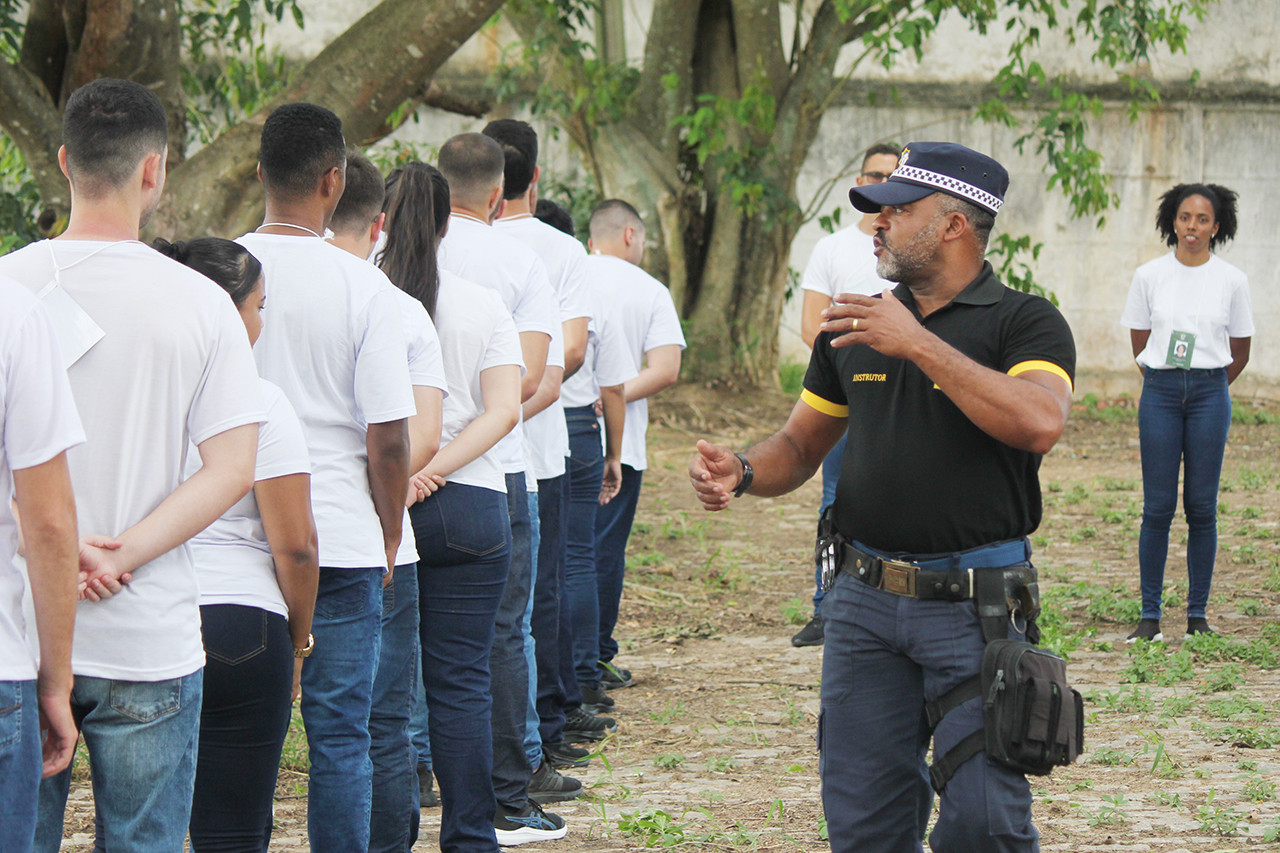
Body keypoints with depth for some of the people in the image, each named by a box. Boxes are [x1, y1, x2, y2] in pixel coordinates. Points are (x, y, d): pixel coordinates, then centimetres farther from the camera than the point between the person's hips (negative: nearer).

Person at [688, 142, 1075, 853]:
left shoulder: (1024, 323, -3)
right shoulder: (856, 325, 14)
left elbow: (1040, 423, -23)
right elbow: (801, 444, 21)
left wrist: (920, 345, -23)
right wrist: (742, 471, -2)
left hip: (975, 606, -5)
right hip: (864, 605, 5)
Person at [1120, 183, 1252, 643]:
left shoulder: (1232, 280, 3)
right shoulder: (1149, 276, 3)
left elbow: (1240, 352, 12)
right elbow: (1139, 343, 11)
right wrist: (1168, 384, 9)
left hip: (1209, 393, 0)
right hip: (1159, 394, 0)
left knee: (1202, 506, 0)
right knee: (1157, 507, -2)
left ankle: (1198, 614, 7)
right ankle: (1149, 614, 3)